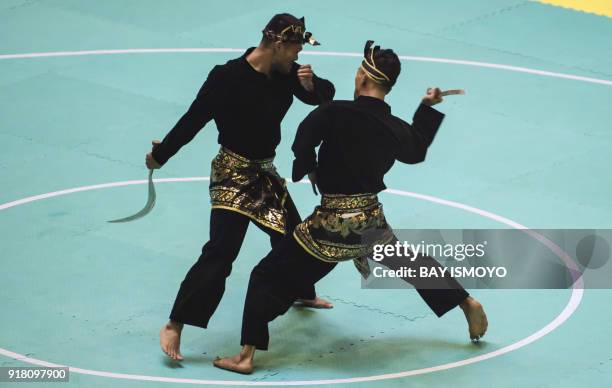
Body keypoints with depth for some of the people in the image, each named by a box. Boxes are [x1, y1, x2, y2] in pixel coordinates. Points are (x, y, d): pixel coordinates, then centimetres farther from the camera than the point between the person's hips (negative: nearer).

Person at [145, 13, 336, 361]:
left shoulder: (285, 72, -3)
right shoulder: (228, 77, -23)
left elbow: (325, 95, 4)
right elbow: (194, 119, -17)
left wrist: (311, 84, -20)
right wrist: (160, 155, -9)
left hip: (265, 172, 8)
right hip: (233, 173, -7)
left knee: (293, 234, 22)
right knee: (221, 251, -17)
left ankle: (302, 293, 52)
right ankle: (174, 326, -17)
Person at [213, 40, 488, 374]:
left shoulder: (335, 113, -20)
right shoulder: (398, 130, -1)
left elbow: (302, 143, -19)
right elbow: (416, 152, 20)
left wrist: (310, 171, 2)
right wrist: (428, 108, 29)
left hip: (331, 225, -5)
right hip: (372, 222, 5)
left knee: (267, 278, 4)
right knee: (411, 263, 32)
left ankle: (246, 356, 0)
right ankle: (467, 304, 43)